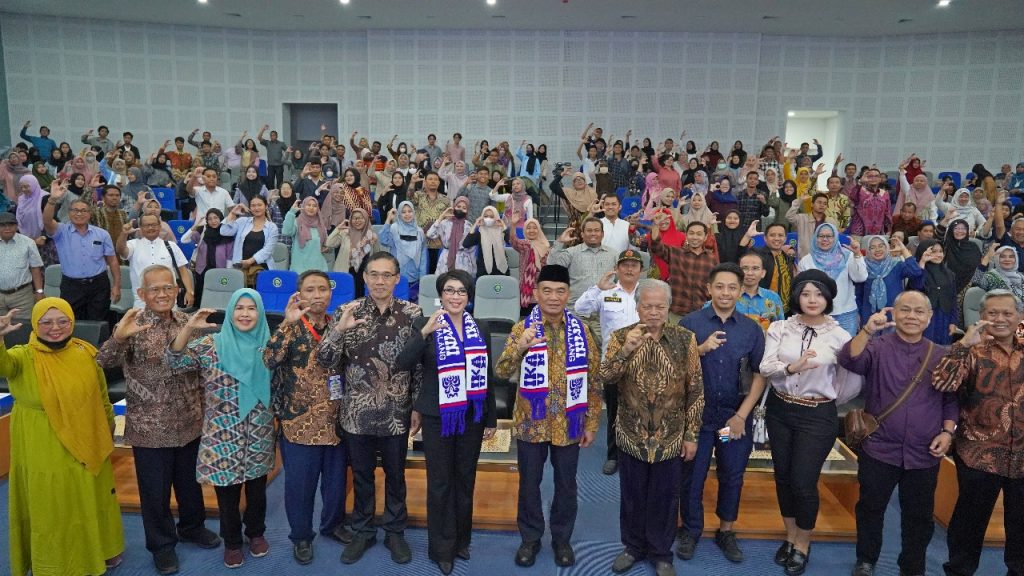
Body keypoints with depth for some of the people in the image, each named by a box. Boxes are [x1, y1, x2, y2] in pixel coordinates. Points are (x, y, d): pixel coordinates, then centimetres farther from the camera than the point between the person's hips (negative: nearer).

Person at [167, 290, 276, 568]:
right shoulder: (211, 345, -6)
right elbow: (175, 361, -18)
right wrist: (189, 327, -29)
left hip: (260, 435, 2)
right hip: (223, 436, -2)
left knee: (257, 489, 17)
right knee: (227, 493, 11)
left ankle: (256, 533, 41)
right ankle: (232, 542, 34)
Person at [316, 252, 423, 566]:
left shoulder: (412, 314, -6)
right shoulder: (347, 312, -5)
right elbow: (324, 361, -8)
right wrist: (339, 330, -25)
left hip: (397, 412, 0)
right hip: (357, 412, 1)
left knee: (395, 474, 15)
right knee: (361, 475, 16)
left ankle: (395, 531, 34)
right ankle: (363, 531, 35)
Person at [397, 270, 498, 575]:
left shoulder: (480, 331, 4)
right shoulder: (425, 325, -7)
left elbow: (487, 377, 8)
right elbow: (404, 364, -21)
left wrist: (491, 420, 9)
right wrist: (425, 331, -35)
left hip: (471, 416, 3)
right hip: (438, 416, -3)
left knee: (465, 480, 14)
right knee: (440, 482, 6)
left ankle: (461, 540, 32)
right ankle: (441, 548, 22)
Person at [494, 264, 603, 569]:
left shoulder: (581, 330, -4)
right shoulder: (522, 328, -6)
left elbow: (593, 379, 1)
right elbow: (502, 373, -13)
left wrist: (591, 423, 0)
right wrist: (520, 346, -31)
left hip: (568, 424, 1)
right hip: (531, 422, -1)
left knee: (566, 484, 14)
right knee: (529, 483, 12)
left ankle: (562, 538, 34)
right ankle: (530, 537, 32)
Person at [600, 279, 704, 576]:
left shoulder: (684, 339, -6)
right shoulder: (621, 337, -5)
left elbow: (696, 390, -3)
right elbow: (605, 377, -17)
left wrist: (691, 435, -4)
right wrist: (626, 349, -32)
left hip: (670, 437, 0)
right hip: (631, 436, 1)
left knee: (665, 498, 13)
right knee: (632, 495, 15)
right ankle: (633, 546, 36)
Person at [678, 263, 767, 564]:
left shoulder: (752, 328, 0)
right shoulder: (690, 322, -6)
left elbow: (759, 375, 1)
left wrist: (741, 415, -6)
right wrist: (701, 349, -22)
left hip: (736, 416, 2)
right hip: (696, 414, -2)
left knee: (732, 476, 14)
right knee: (692, 475, 10)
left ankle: (726, 531, 33)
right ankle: (690, 530, 29)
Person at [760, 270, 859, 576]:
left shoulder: (839, 336, -8)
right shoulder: (780, 328, -3)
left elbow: (850, 382, -1)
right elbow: (765, 367, -15)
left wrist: (827, 400, 6)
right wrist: (791, 367, -30)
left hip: (818, 416, -3)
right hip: (779, 410, 3)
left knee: (803, 482, -1)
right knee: (783, 476, 14)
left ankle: (803, 544, 25)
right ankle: (790, 536, 36)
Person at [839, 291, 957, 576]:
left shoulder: (940, 356, 5)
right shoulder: (877, 346, -4)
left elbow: (951, 399, 10)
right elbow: (849, 360, -25)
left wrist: (947, 431, -3)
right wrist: (867, 331, -39)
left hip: (924, 454, 2)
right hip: (879, 449, -2)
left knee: (919, 516, 13)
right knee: (871, 508, 11)